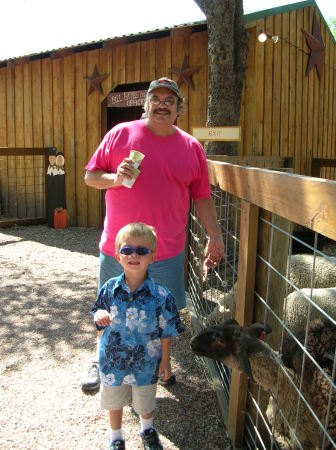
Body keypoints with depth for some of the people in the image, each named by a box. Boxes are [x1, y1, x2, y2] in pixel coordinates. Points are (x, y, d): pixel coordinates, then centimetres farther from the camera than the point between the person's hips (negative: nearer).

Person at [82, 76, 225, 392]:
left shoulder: (192, 147, 4)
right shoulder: (120, 134, -2)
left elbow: (202, 197, 9)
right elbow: (90, 176, 2)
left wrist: (214, 236, 4)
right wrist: (115, 178, -17)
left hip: (167, 252, 1)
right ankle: (100, 362, 40)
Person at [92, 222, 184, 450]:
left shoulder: (160, 295, -22)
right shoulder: (110, 289, -15)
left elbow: (166, 331, -11)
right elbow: (99, 314, 0)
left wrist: (165, 360, -5)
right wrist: (100, 316, -23)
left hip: (146, 363, -1)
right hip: (113, 360, 1)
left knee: (145, 403, 25)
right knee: (114, 402, 23)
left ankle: (147, 429, 57)